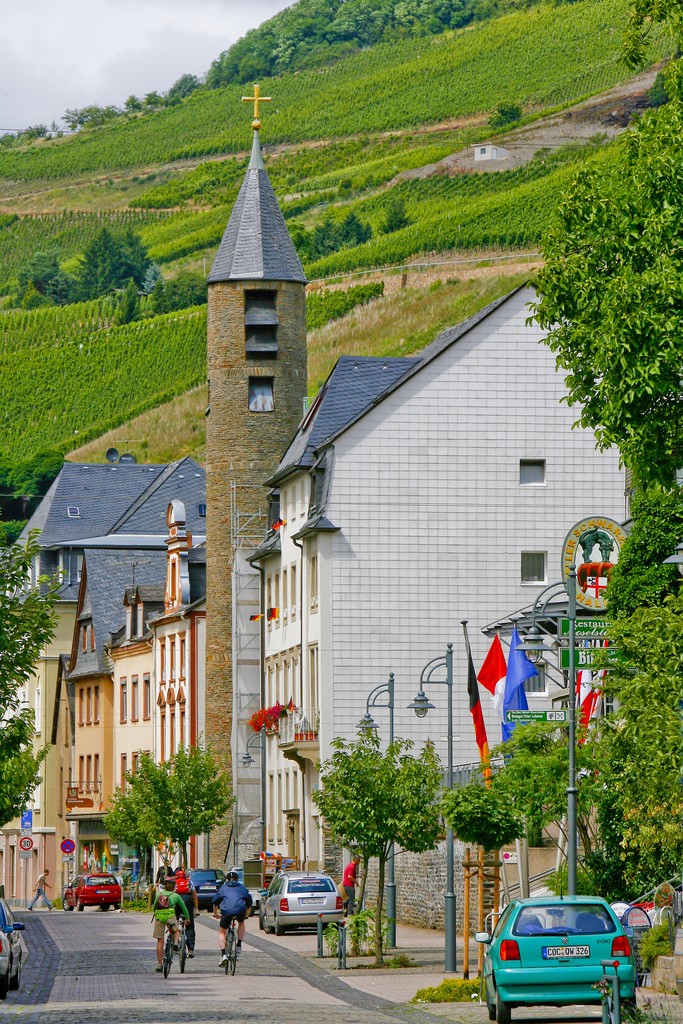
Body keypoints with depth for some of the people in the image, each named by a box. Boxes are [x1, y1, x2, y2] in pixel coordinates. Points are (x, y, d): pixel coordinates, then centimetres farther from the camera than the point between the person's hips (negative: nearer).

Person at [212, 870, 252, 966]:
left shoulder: (223, 888, 26)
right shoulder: (242, 888, 28)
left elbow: (215, 902, 32)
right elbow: (249, 904, 36)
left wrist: (215, 913, 50)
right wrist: (246, 915, 52)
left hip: (226, 911, -1)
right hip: (241, 910, 1)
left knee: (222, 932, 16)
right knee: (241, 923, 35)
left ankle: (223, 955, -3)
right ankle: (239, 946, 23)